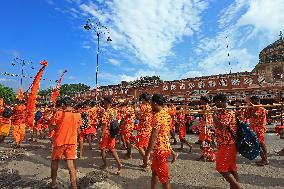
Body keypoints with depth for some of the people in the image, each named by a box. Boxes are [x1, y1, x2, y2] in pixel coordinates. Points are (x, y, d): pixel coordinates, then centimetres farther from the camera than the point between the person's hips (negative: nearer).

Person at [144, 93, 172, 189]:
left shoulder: (158, 116, -22)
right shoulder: (166, 114, 6)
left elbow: (153, 137, -24)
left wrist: (147, 154, -21)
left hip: (160, 150, -9)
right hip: (165, 147, 9)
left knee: (164, 178, 5)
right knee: (154, 172, 24)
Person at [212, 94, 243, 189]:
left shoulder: (229, 113, -17)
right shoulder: (220, 113, 10)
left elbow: (221, 126, -29)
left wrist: (214, 115, -19)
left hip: (228, 145, -9)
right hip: (224, 144, 9)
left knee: (222, 168, -2)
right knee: (231, 168, 17)